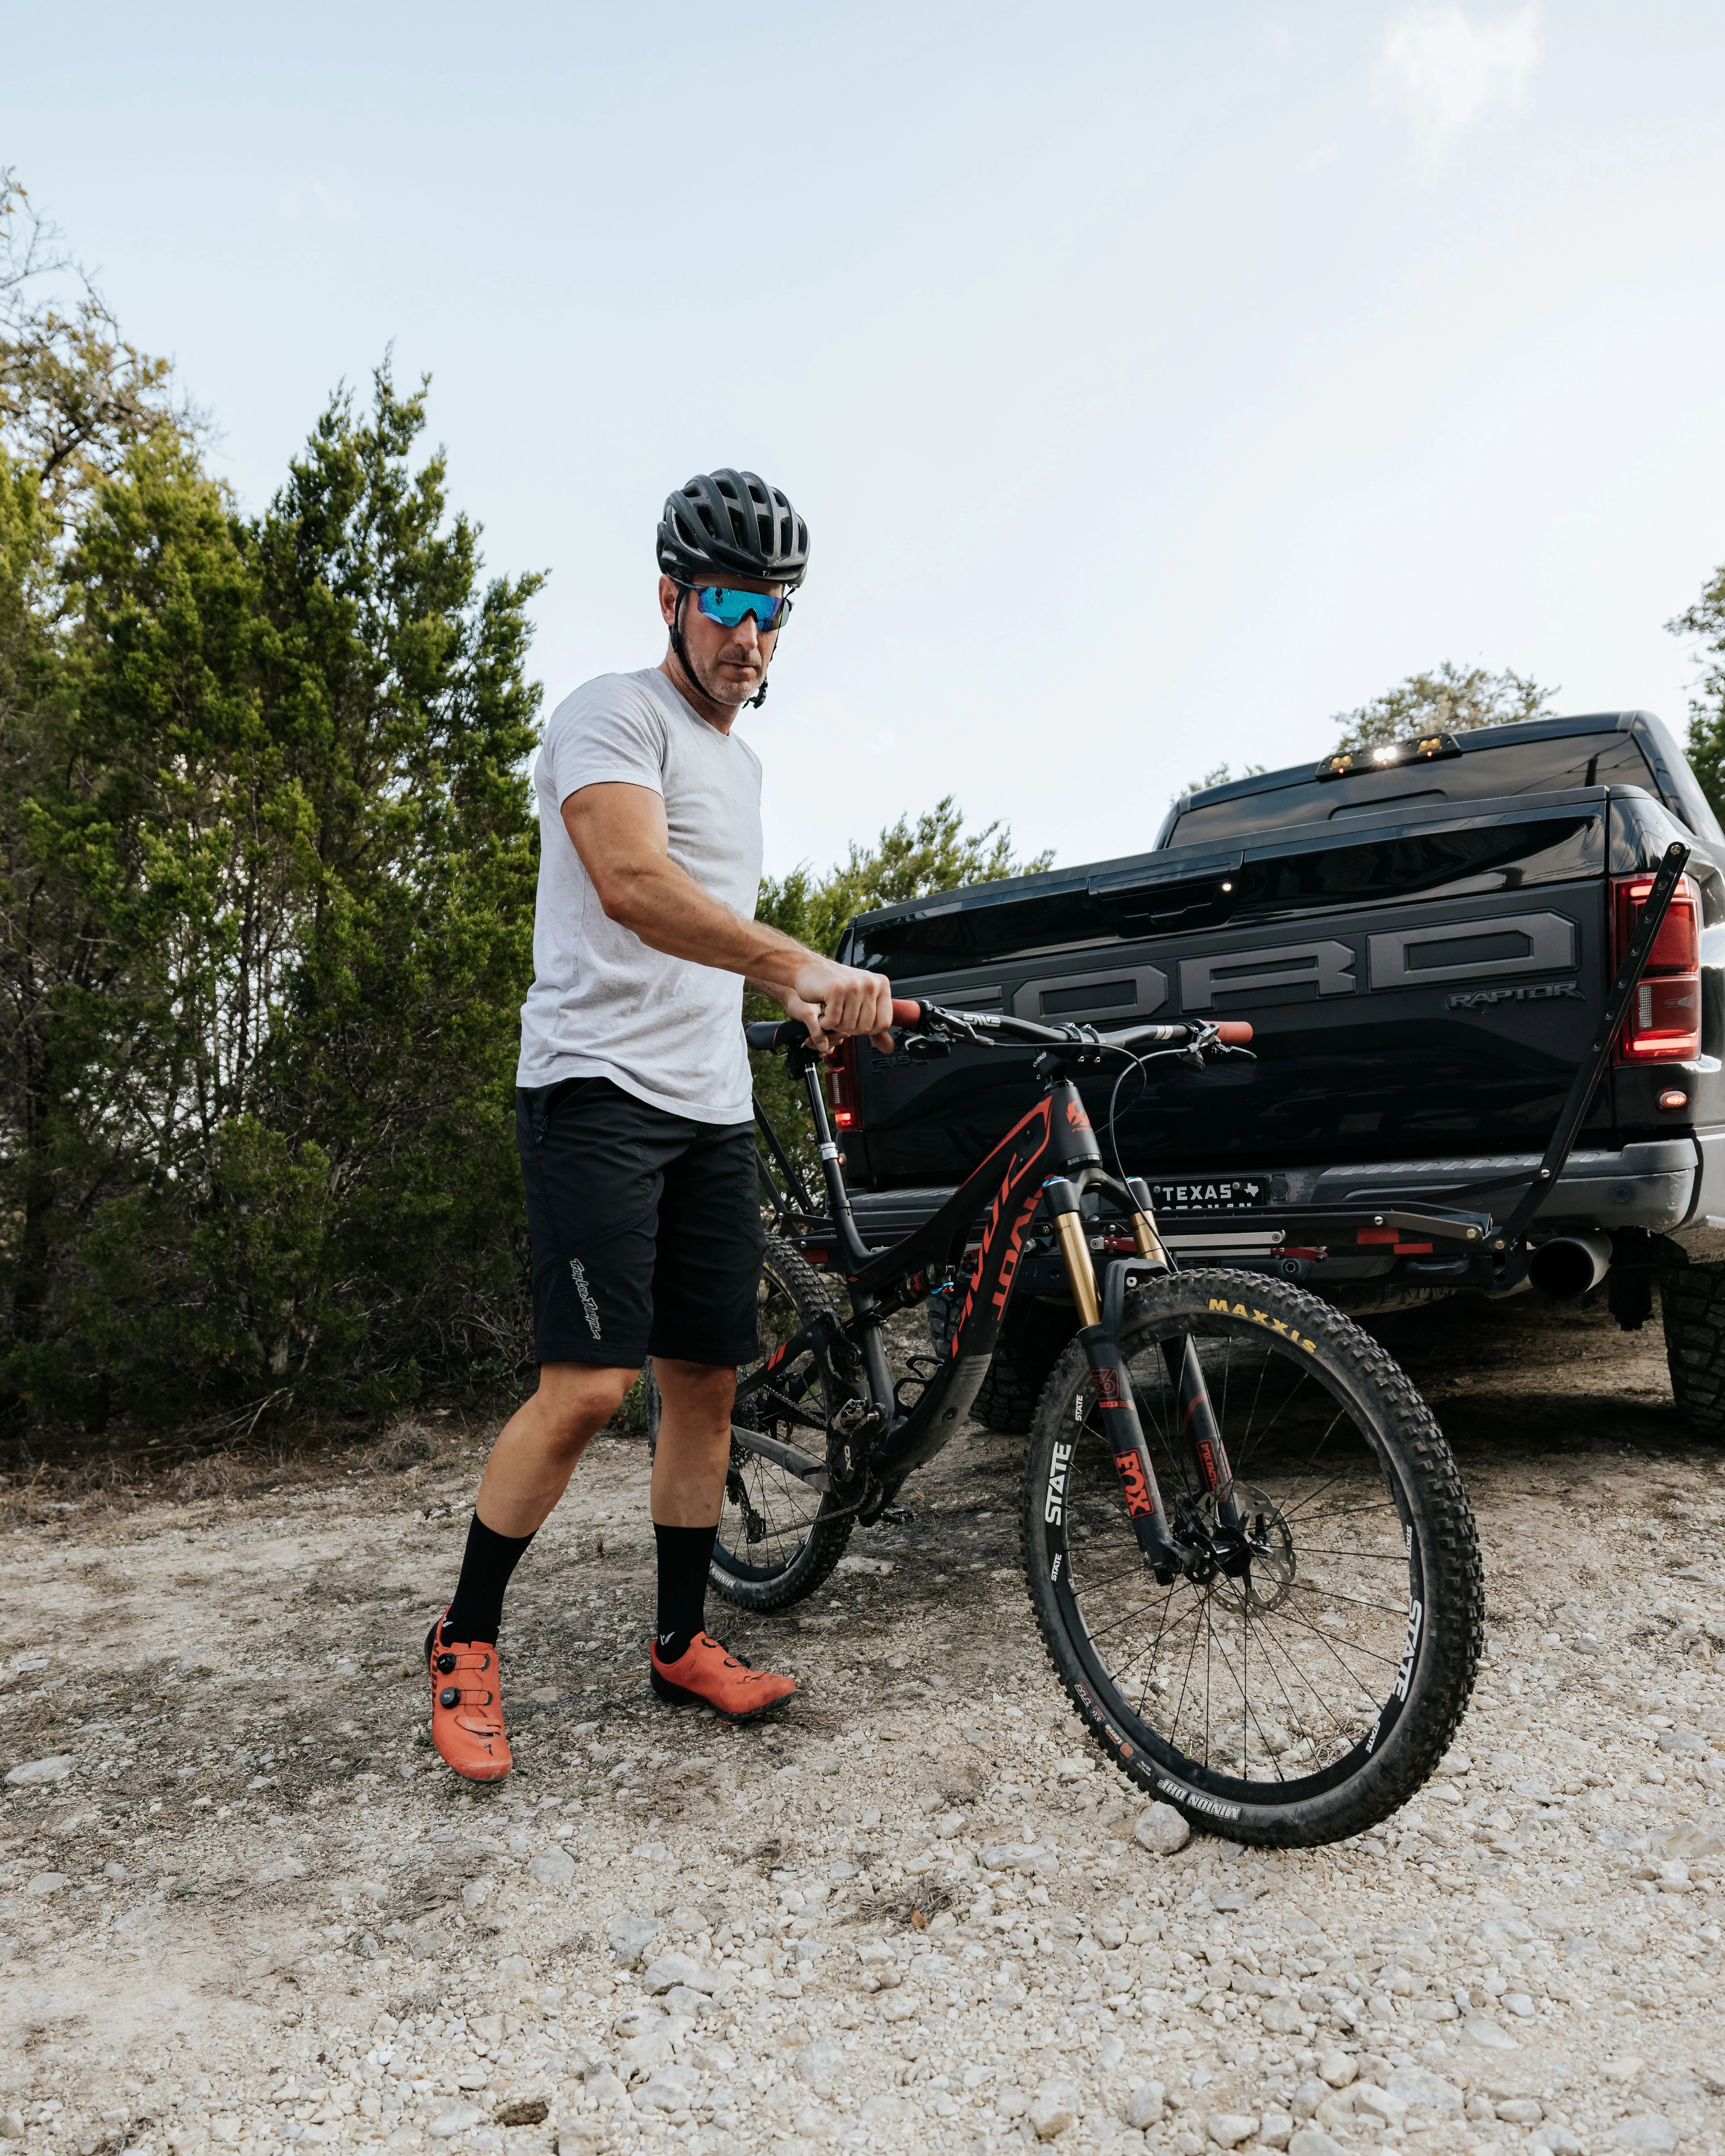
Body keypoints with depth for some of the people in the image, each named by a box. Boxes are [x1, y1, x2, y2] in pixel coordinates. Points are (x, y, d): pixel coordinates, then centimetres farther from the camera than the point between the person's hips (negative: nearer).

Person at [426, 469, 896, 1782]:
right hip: (601, 1087, -8)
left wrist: (799, 1001, 18)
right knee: (592, 1385, -13)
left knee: (707, 1382, 8)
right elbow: (634, 888, -26)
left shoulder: (743, 761, 22)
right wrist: (804, 962, -38)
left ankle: (683, 1642, 22)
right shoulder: (616, 716, -6)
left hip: (714, 1107, 8)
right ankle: (467, 1644, 8)